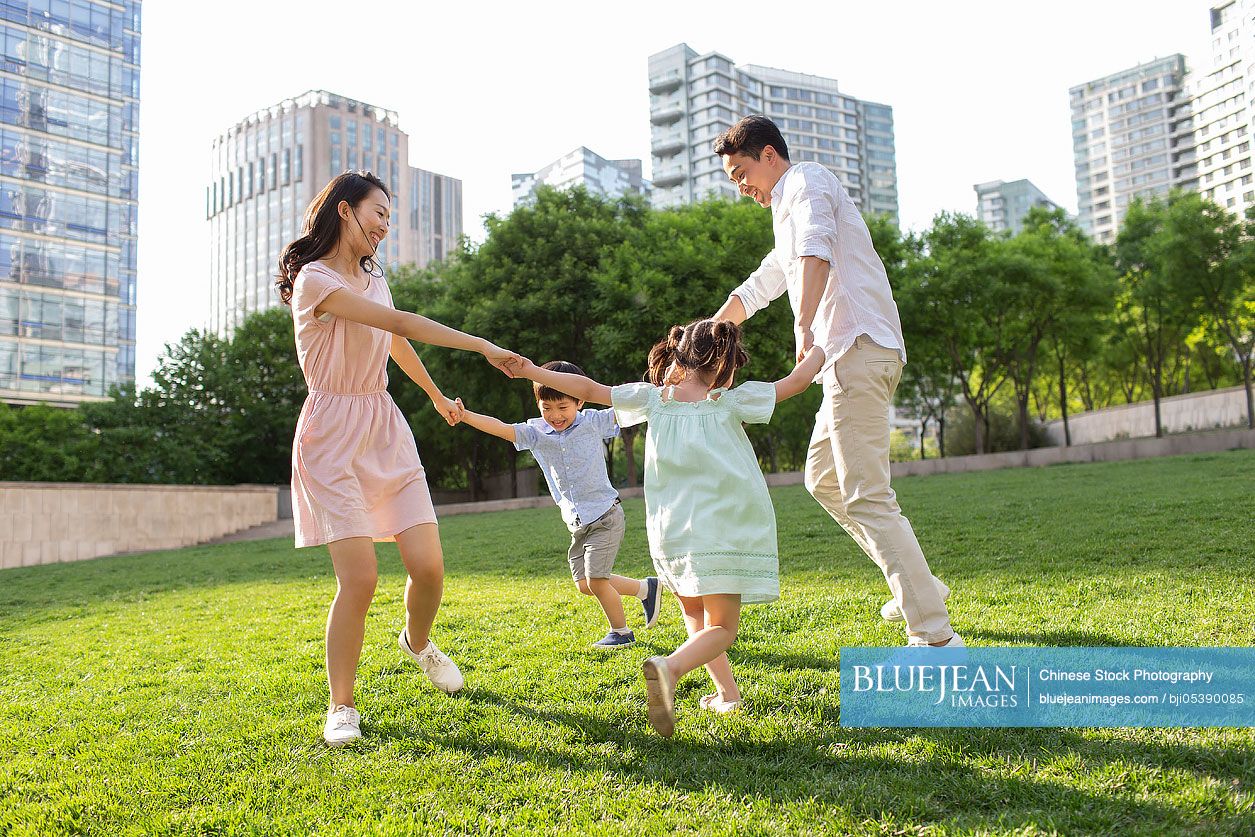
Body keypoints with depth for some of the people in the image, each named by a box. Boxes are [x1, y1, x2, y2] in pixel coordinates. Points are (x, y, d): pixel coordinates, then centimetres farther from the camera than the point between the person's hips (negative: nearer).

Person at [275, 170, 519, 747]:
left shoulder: (373, 277, 14)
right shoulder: (314, 279, -12)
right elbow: (399, 323, -21)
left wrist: (435, 394, 43)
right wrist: (484, 347, -22)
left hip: (385, 429, 7)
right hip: (334, 434, -6)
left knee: (428, 565, -2)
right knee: (360, 577, -14)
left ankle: (418, 642, 32)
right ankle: (342, 706, 6)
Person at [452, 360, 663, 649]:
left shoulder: (592, 422, -7)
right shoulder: (536, 432, -1)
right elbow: (501, 428, -12)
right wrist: (465, 416, -27)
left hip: (605, 516, -5)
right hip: (578, 524, 6)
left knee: (595, 578, -10)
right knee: (584, 584, 9)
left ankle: (621, 631, 14)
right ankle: (646, 588, 29)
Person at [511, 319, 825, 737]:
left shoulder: (654, 398, 3)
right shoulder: (731, 402, -4)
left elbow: (588, 389, 8)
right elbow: (797, 381, 4)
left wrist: (532, 371, 18)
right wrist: (818, 350, 24)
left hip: (670, 533, 4)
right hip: (720, 531, -4)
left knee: (695, 615, 25)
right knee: (721, 628, 0)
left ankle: (727, 691, 21)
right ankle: (669, 667, -27)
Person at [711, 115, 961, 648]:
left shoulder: (807, 181, -1)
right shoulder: (790, 208, 30)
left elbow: (816, 251, -24)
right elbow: (758, 288, 42)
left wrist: (804, 325, -38)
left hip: (857, 348, -10)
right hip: (851, 356, 11)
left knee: (866, 496, -14)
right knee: (823, 479, 20)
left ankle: (935, 635, -13)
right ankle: (916, 585, 22)